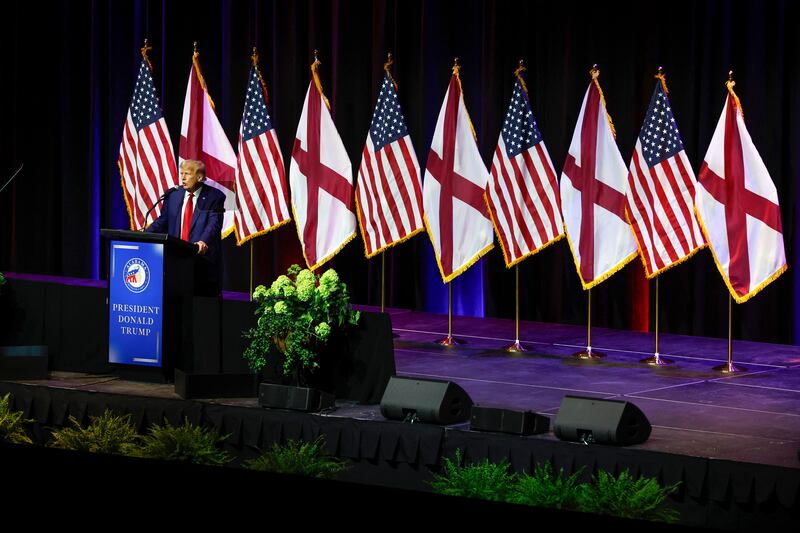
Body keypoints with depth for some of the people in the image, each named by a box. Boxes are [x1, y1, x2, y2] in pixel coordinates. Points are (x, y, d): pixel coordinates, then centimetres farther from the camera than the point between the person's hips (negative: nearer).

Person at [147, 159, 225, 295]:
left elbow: (213, 224, -16)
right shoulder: (174, 195, 12)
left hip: (202, 257, -4)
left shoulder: (214, 197, -4)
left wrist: (203, 242, -35)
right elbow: (162, 221, 15)